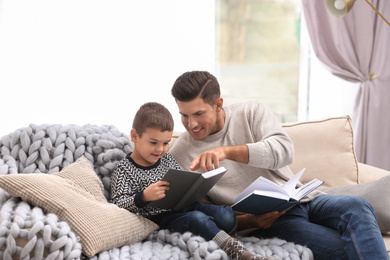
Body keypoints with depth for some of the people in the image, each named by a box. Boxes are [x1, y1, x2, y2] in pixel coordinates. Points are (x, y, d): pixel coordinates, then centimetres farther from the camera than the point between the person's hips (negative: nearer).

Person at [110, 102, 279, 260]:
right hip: (160, 218, -7)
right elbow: (118, 204, -12)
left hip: (183, 207, 8)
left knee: (227, 217, -16)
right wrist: (144, 197, -28)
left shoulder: (166, 158, 14)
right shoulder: (124, 170, -4)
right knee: (197, 218, -34)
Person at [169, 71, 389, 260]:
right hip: (269, 222, -3)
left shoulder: (252, 112, 5)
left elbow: (285, 151, -14)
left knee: (356, 207, -27)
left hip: (301, 198, 4)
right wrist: (248, 222, -17)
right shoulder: (179, 156, 0)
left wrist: (228, 151, -28)